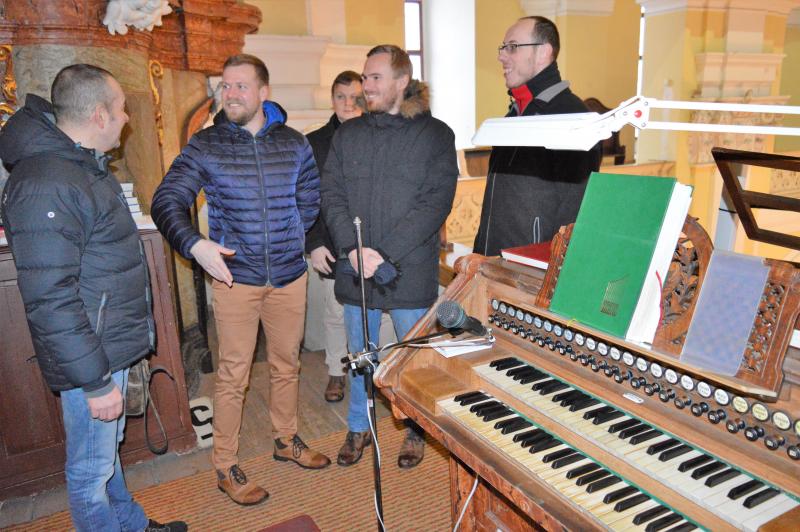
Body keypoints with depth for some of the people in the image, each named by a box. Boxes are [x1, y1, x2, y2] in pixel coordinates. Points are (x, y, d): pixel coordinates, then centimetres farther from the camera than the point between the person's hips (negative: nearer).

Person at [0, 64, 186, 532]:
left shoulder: (85, 164, 9)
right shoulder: (46, 186, -25)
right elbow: (50, 300, -26)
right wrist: (94, 381, -21)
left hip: (113, 344, 10)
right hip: (91, 356, -10)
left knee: (109, 447, 26)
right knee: (92, 468, 10)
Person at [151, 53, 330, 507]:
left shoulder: (294, 143, 4)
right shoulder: (204, 146, -3)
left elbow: (311, 200, 15)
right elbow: (167, 202, -7)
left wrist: (293, 240, 5)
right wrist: (195, 245, -24)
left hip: (290, 276, 3)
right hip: (235, 278, -2)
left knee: (287, 364, 16)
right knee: (233, 375, 5)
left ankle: (287, 439, 38)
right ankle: (226, 467, 22)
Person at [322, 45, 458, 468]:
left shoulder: (435, 135, -3)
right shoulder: (347, 134, 9)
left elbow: (436, 203, -12)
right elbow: (331, 196, 2)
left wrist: (384, 254, -19)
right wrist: (353, 248, -14)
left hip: (410, 271, -3)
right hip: (354, 270, 3)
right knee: (359, 353, 16)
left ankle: (417, 429, 35)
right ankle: (358, 427, 37)